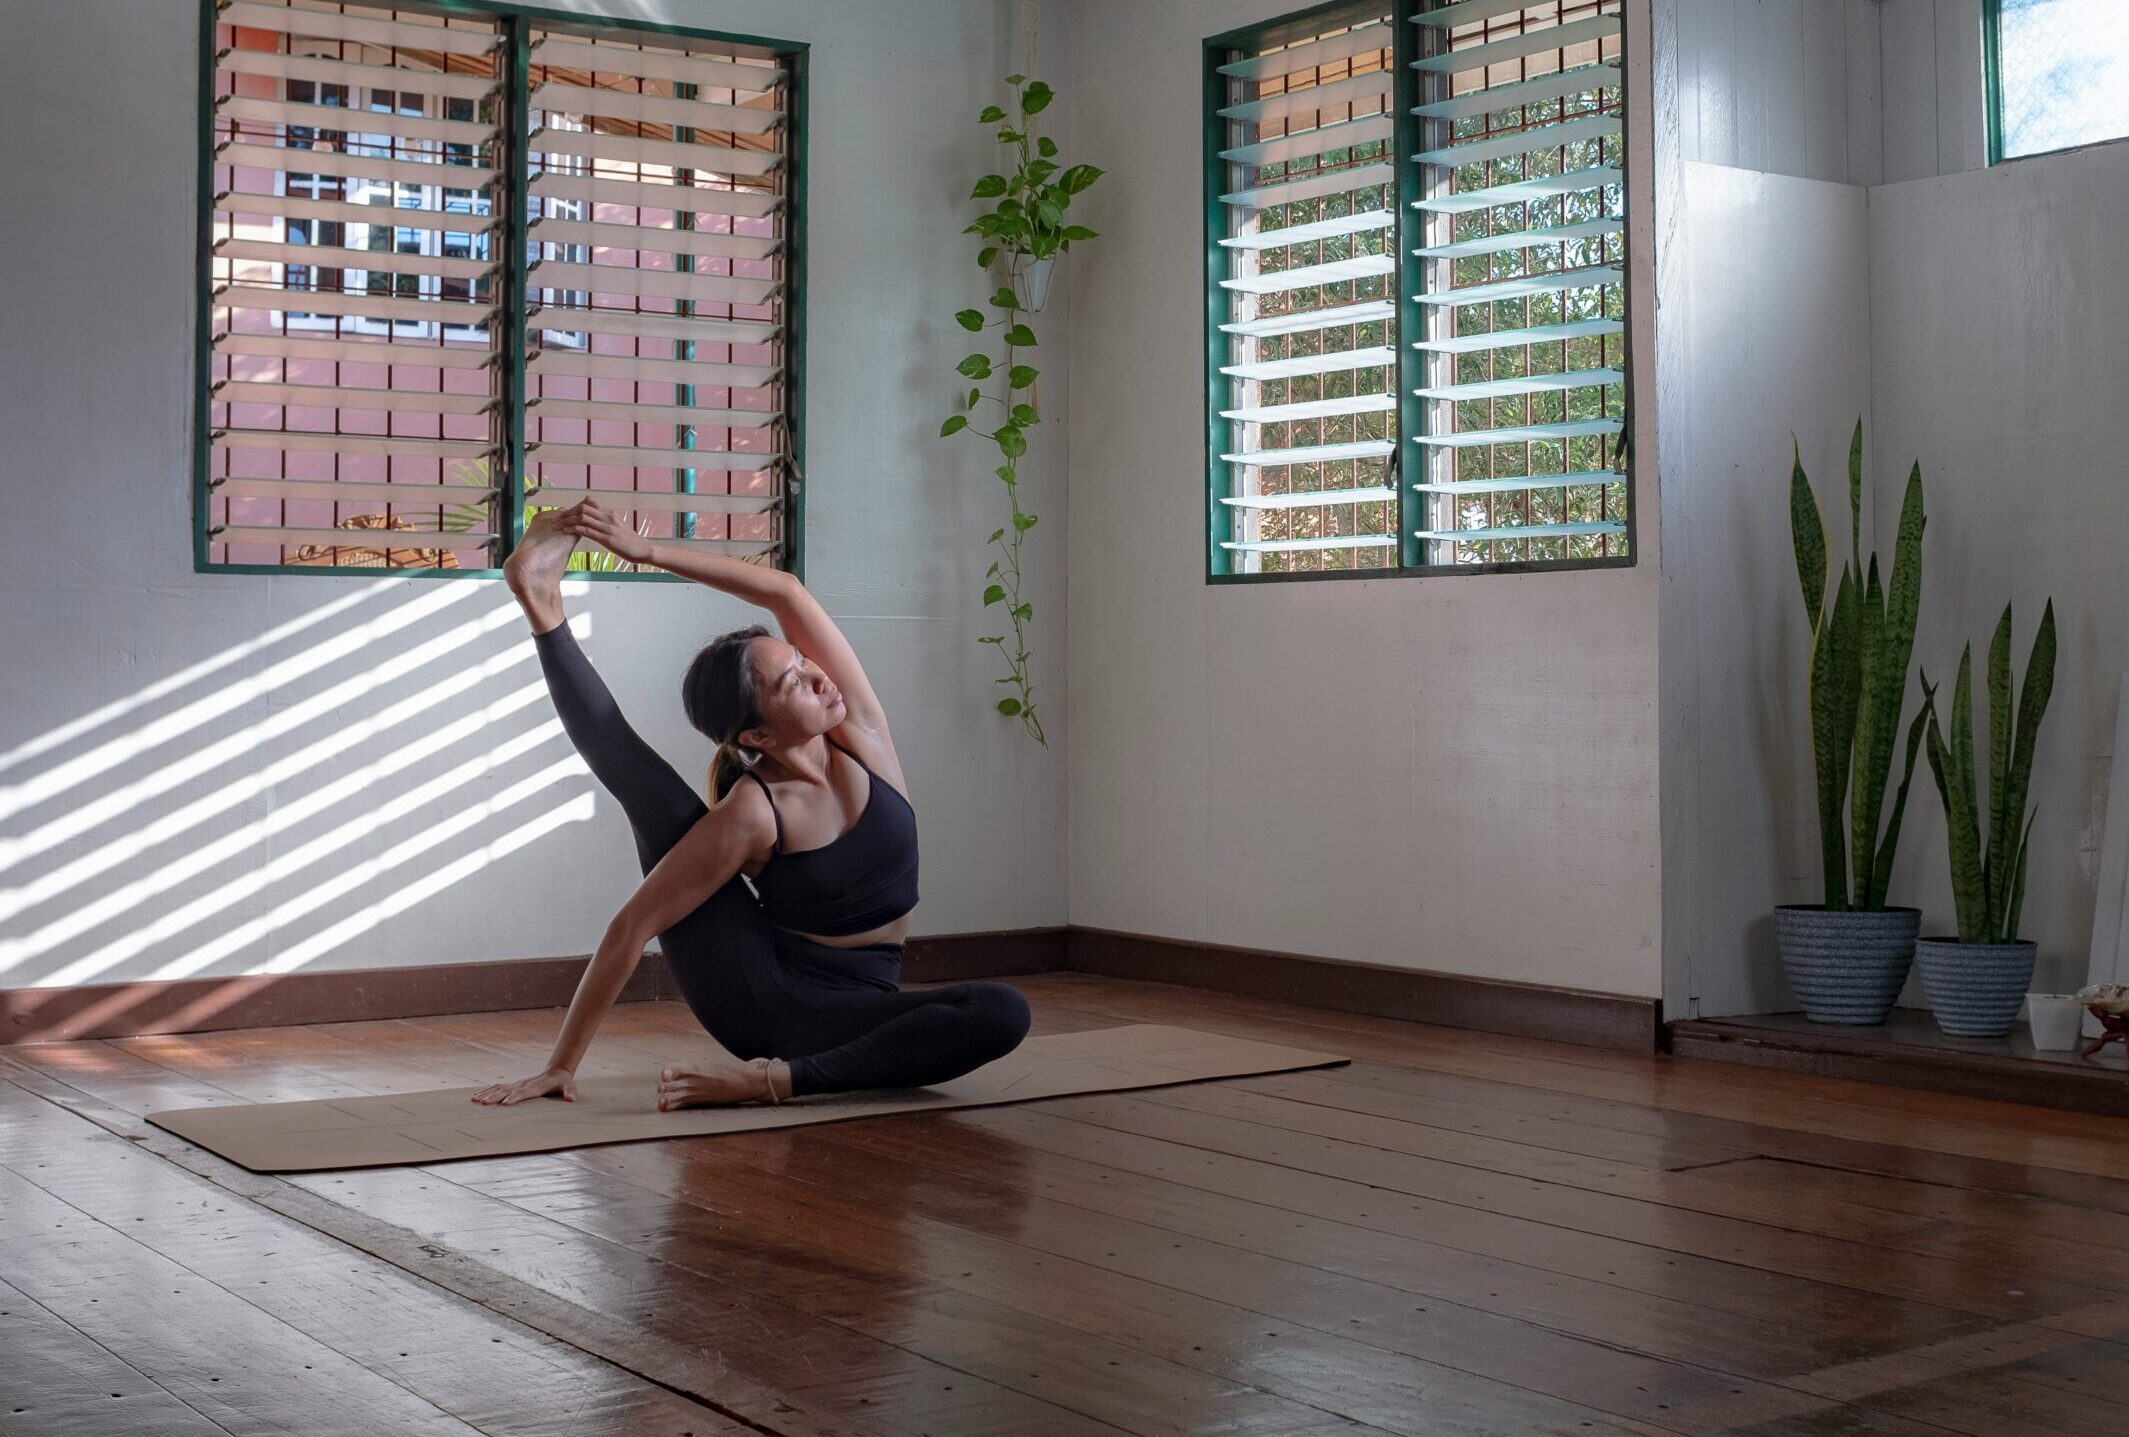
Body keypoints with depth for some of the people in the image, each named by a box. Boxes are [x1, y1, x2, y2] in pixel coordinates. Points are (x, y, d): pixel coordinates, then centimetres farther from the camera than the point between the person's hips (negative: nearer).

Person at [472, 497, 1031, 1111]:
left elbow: (785, 592, -13)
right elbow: (632, 929, -18)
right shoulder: (750, 814, -18)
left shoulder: (859, 729, -9)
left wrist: (648, 550, -14)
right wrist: (562, 1064, -20)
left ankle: (775, 1077, -33)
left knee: (1003, 1013, -31)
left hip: (842, 1012, 3)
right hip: (753, 989, -2)